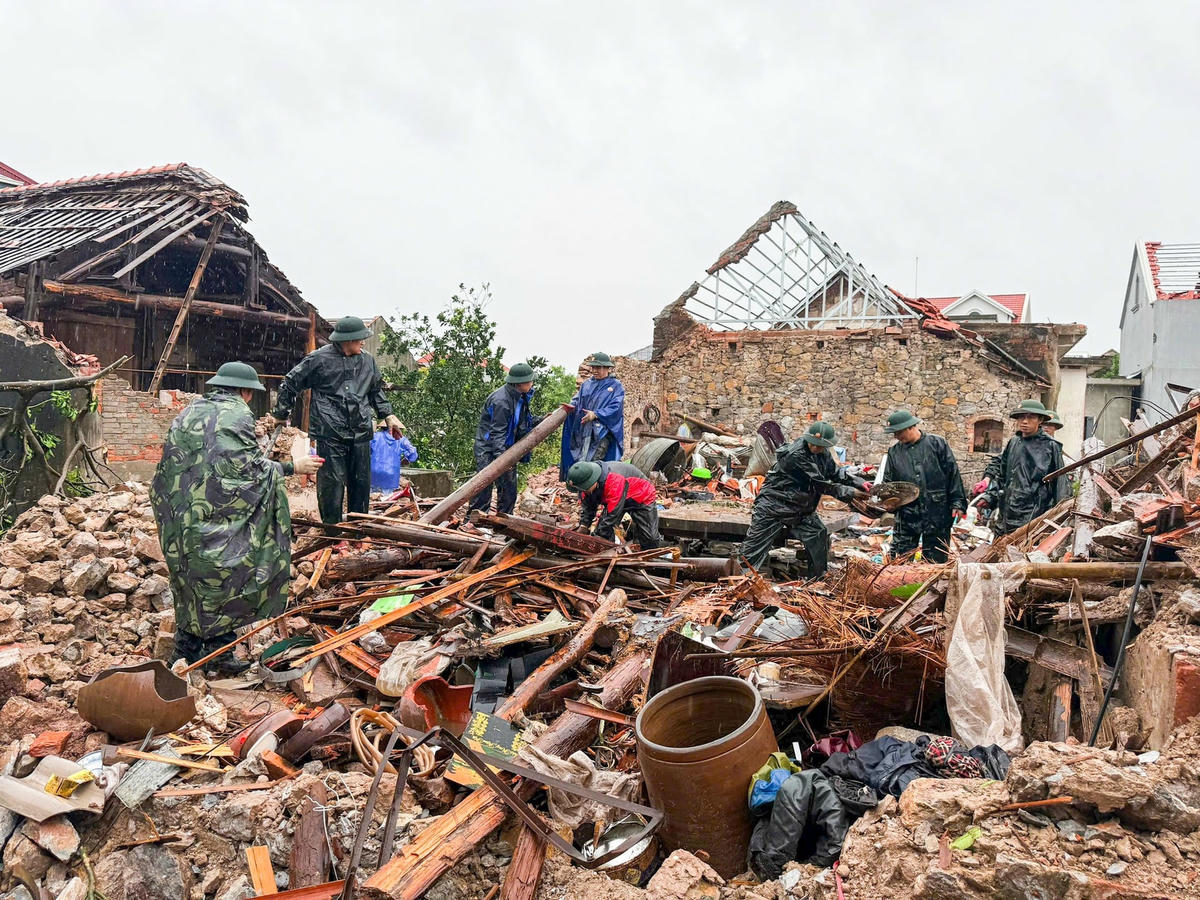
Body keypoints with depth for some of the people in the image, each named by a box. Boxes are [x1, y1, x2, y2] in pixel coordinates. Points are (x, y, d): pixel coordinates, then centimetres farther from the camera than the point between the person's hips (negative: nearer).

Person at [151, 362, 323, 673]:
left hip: (178, 517, 8)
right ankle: (218, 649, 3)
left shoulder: (190, 412, 16)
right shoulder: (236, 414, -7)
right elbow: (249, 468, -12)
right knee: (221, 578, 2)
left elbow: (169, 466, 16)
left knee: (191, 580, 15)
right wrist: (292, 467, -4)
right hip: (212, 517, -8)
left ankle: (187, 652, 22)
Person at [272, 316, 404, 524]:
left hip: (361, 433, 5)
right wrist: (280, 415, 11)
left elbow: (376, 391, 27)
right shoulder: (319, 359, -4)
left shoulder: (368, 361, 11)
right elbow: (290, 384, 6)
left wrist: (388, 416, 19)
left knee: (361, 482, 10)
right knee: (332, 483, -4)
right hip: (330, 434, -5)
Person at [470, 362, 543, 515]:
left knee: (509, 488, 9)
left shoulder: (520, 397, 5)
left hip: (506, 447, 9)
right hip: (488, 449, -9)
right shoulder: (501, 401, -25)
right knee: (484, 486, -9)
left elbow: (524, 420, 18)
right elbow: (497, 431, -26)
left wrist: (541, 420, 5)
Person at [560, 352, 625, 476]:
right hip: (583, 431, 5)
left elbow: (615, 407, -9)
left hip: (603, 432, -5)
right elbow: (577, 401, 14)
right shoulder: (586, 384, 20)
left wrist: (596, 414, -20)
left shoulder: (616, 386, 3)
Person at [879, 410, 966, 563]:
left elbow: (953, 474, -1)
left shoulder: (937, 444, -1)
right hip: (906, 516, 2)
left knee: (935, 562, 7)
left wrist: (958, 503, -6)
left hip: (937, 515, -2)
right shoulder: (894, 451, 8)